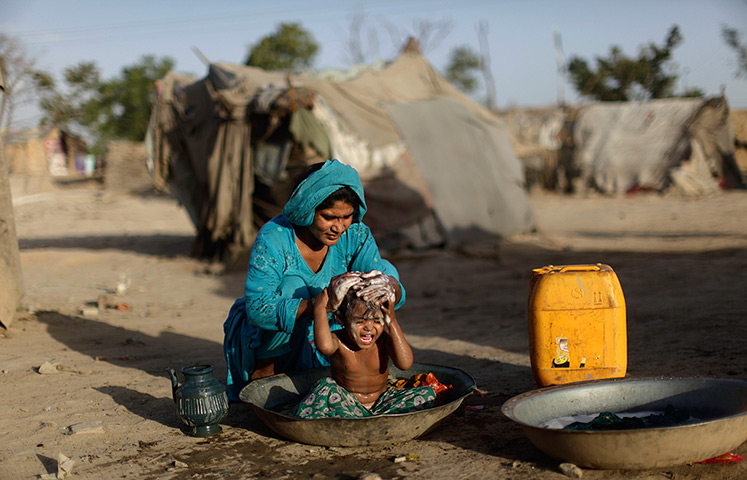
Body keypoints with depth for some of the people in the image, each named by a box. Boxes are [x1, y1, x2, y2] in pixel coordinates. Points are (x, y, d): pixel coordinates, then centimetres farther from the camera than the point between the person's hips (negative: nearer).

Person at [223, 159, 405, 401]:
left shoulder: (355, 234, -14)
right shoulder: (273, 238, -26)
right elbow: (257, 309, -32)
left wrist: (391, 288, -44)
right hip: (264, 341, -4)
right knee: (292, 289, -33)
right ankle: (262, 373, -13)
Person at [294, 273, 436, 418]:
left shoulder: (384, 338, -10)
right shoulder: (338, 340, -18)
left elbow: (405, 363, -29)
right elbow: (325, 346, -45)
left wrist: (392, 322, -25)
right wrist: (320, 307, -33)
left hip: (380, 403, 2)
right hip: (346, 404, -2)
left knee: (427, 394, -14)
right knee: (326, 386, -29)